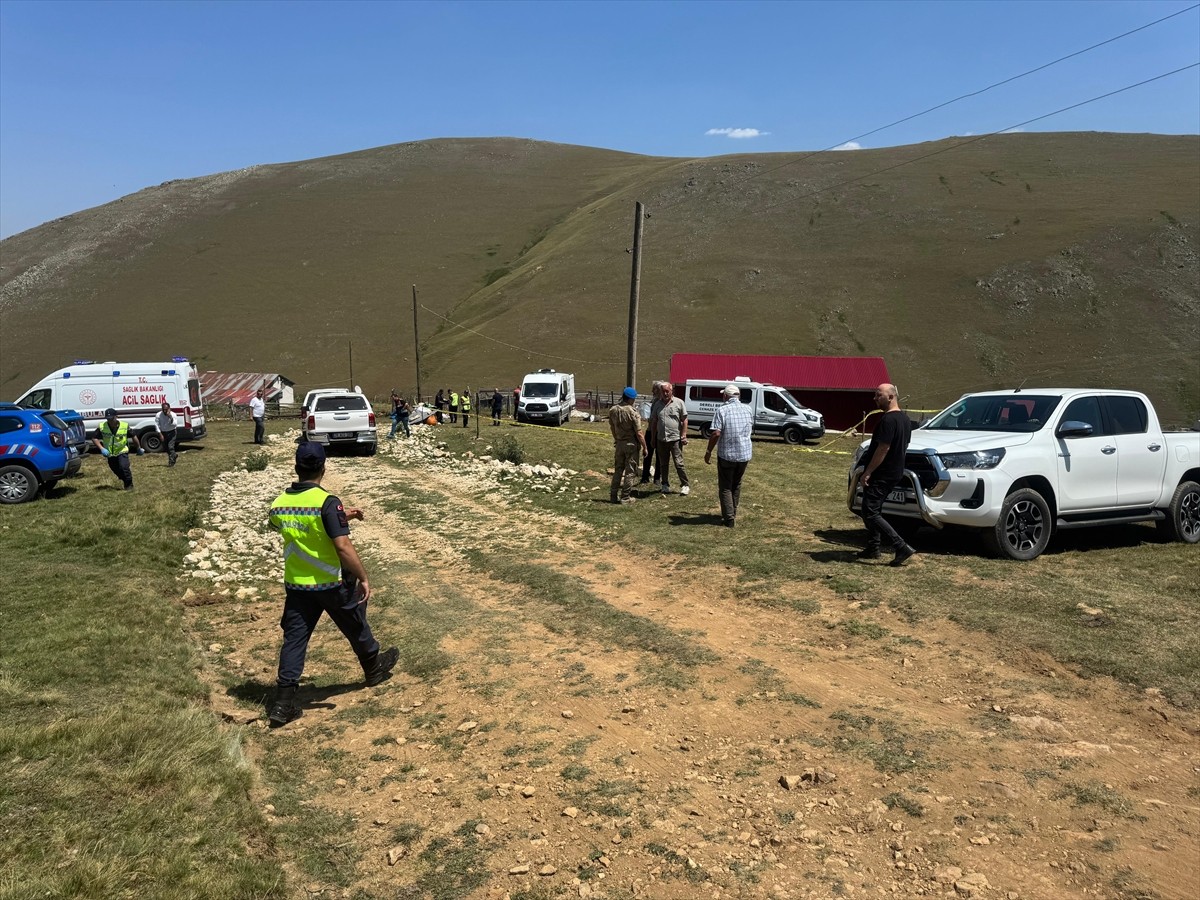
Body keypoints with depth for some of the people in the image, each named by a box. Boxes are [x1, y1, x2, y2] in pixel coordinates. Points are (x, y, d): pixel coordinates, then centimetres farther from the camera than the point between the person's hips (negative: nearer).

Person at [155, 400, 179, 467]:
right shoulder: (158, 415, -10)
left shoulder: (173, 415, -12)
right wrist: (160, 434, -15)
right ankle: (173, 456, 38)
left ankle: (171, 462, -7)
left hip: (171, 432, -3)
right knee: (165, 447, 12)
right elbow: (157, 425, -9)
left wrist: (171, 417, -32)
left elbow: (175, 424, -21)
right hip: (163, 433, 3)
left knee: (170, 446, -14)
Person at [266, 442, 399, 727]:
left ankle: (283, 703, 5)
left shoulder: (279, 503, -1)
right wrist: (363, 578, -18)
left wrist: (341, 517, 19)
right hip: (332, 584, -4)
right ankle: (374, 667, 41)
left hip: (296, 584, 4)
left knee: (294, 639, 8)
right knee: (355, 627, 19)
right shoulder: (327, 502, -21)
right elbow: (343, 546, -26)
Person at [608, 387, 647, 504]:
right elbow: (639, 433, -16)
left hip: (618, 444, 5)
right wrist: (644, 447, -6)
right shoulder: (633, 412, -18)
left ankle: (613, 495, 19)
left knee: (618, 470, 16)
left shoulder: (612, 410, 0)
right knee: (630, 471, 4)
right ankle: (625, 497, 6)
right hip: (631, 444, -5)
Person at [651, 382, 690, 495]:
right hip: (661, 439, 4)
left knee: (679, 463, -4)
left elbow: (684, 420, -1)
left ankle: (685, 485, 7)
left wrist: (684, 436, -8)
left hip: (675, 439, -4)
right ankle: (665, 485, 22)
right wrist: (653, 438, 13)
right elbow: (654, 422, 14)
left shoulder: (679, 403, -2)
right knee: (663, 464, 10)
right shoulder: (658, 404, 9)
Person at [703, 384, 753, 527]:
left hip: (726, 454, -5)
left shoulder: (722, 410, -13)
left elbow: (716, 433, -20)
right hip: (744, 454, 5)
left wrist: (708, 451, -11)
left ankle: (729, 519, 1)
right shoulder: (747, 409, 4)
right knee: (736, 485, 21)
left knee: (725, 487, 5)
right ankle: (733, 514, 30)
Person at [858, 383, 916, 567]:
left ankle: (902, 548, -13)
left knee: (870, 513, -9)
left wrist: (867, 472, -20)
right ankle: (872, 548, 23)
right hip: (895, 473, 10)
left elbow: (883, 448, -24)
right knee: (875, 510, 19)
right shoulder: (905, 418, 12)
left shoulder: (888, 419, -20)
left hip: (881, 475, -10)